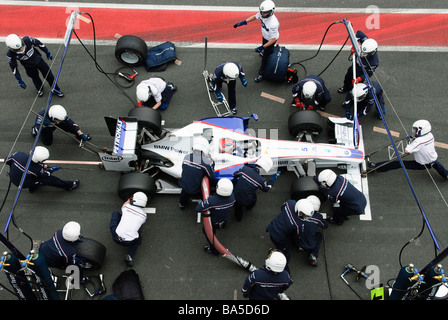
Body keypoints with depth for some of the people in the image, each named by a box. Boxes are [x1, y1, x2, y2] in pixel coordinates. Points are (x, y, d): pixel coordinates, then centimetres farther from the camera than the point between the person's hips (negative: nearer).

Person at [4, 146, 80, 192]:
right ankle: (69, 185, 15)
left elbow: (7, 160, -7)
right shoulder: (36, 170, -35)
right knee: (49, 179, -2)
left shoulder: (18, 154, -26)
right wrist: (51, 170, 8)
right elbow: (46, 174, -12)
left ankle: (32, 188, 34)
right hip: (23, 184, -6)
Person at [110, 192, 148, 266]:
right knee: (138, 238, 38)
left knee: (115, 213, 21)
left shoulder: (127, 207, 4)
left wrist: (130, 199, 45)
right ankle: (130, 256, 15)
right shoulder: (144, 215, 5)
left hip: (116, 237, 1)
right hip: (129, 242, -1)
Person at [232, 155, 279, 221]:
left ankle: (238, 215, 39)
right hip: (246, 202, -1)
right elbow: (266, 189, 2)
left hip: (235, 197, 1)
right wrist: (273, 179, 11)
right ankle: (249, 207, 56)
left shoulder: (244, 168, -17)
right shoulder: (262, 180, -21)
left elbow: (235, 174, 3)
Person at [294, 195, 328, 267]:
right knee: (319, 235, 24)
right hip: (310, 246, -3)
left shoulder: (300, 215, -14)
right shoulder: (318, 217, -16)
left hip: (298, 243, 3)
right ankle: (313, 254, 6)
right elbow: (325, 226, 3)